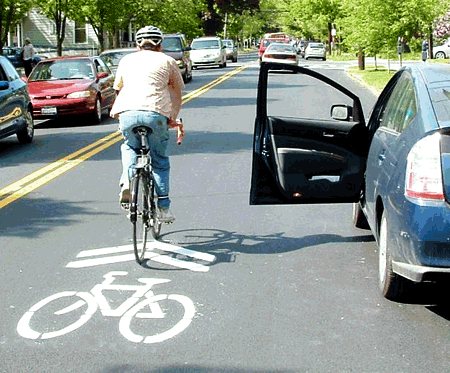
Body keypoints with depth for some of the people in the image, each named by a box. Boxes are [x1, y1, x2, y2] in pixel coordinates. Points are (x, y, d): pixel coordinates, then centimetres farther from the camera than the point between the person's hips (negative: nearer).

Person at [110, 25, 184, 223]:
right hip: (156, 113, -1)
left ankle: (127, 181, 5)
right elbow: (177, 93, 31)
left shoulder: (126, 60, 26)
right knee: (159, 161, 15)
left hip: (127, 113, 2)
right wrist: (173, 117, 43)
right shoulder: (167, 61, 22)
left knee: (130, 147, 30)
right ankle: (163, 208, 11)